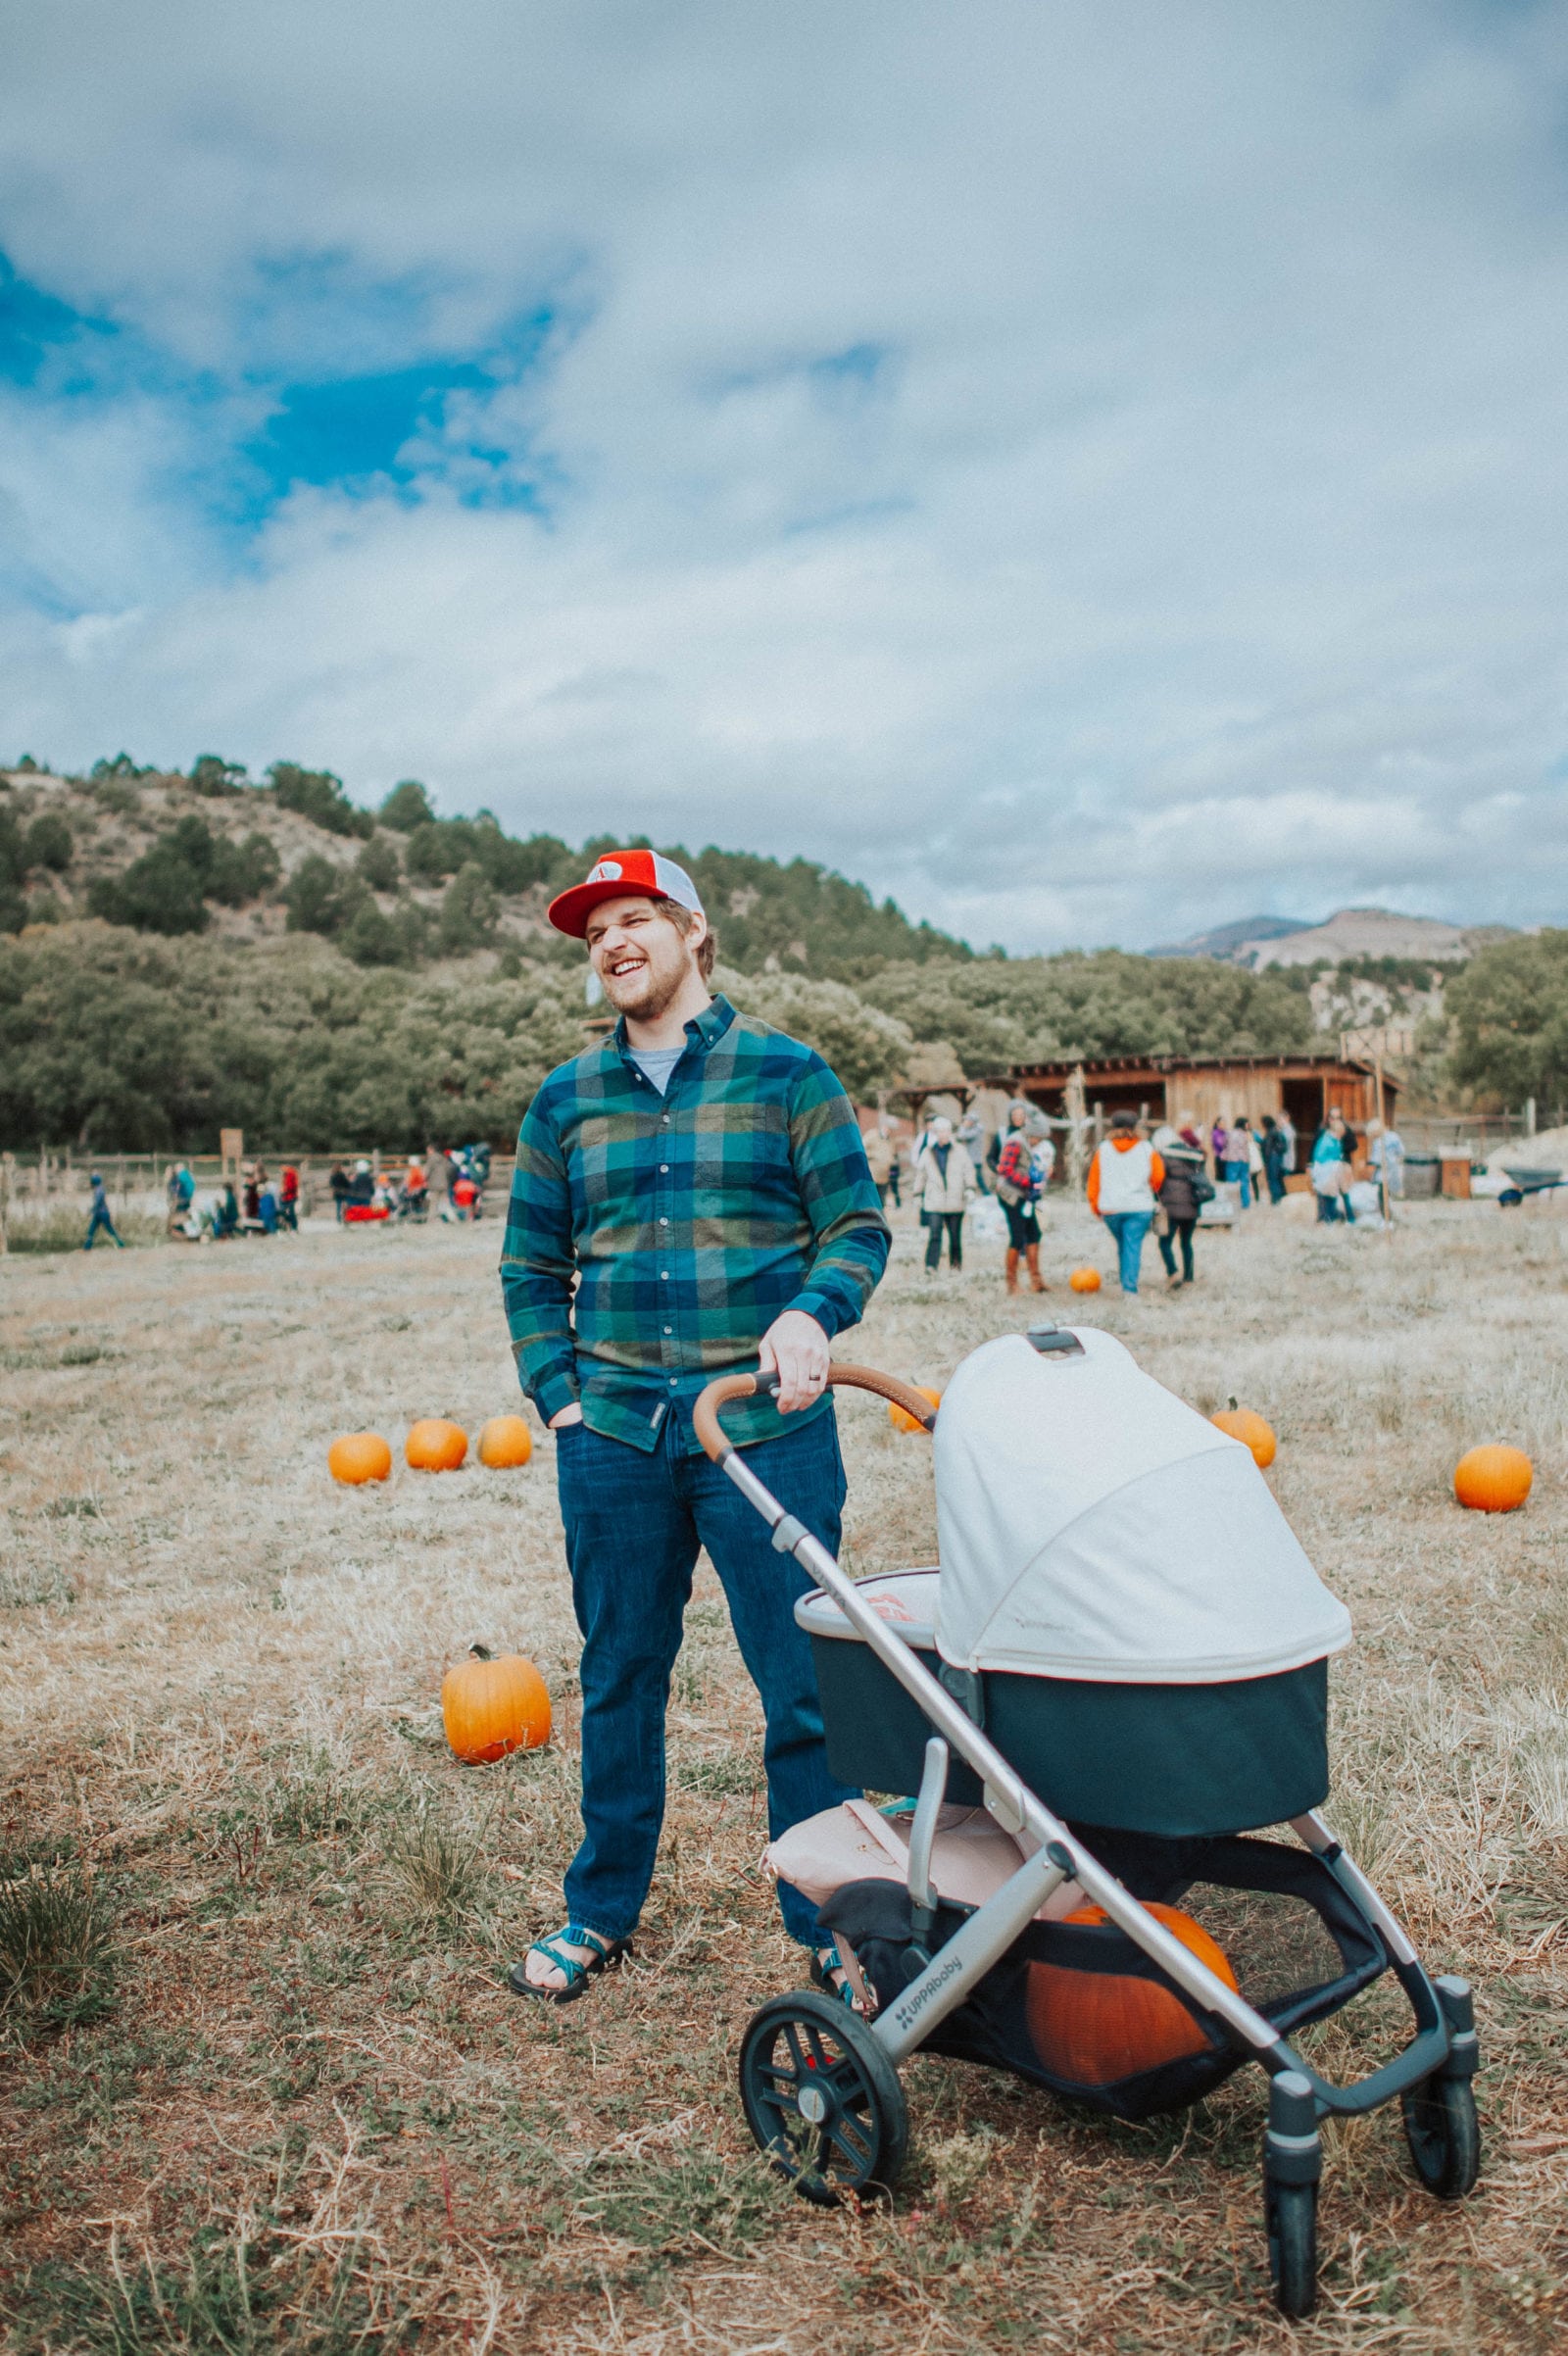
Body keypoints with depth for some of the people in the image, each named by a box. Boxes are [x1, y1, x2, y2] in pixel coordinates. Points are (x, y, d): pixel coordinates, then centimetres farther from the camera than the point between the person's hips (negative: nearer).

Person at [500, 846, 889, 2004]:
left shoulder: (786, 1073, 1)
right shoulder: (565, 1099, 10)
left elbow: (858, 1226, 1)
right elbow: (531, 1266, 15)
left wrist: (810, 1314, -18)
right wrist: (556, 1392, 4)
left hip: (767, 1425, -3)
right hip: (613, 1434, 3)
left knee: (805, 1688, 4)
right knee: (619, 1683, 15)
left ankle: (829, 1923, 22)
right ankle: (601, 1913, 33)